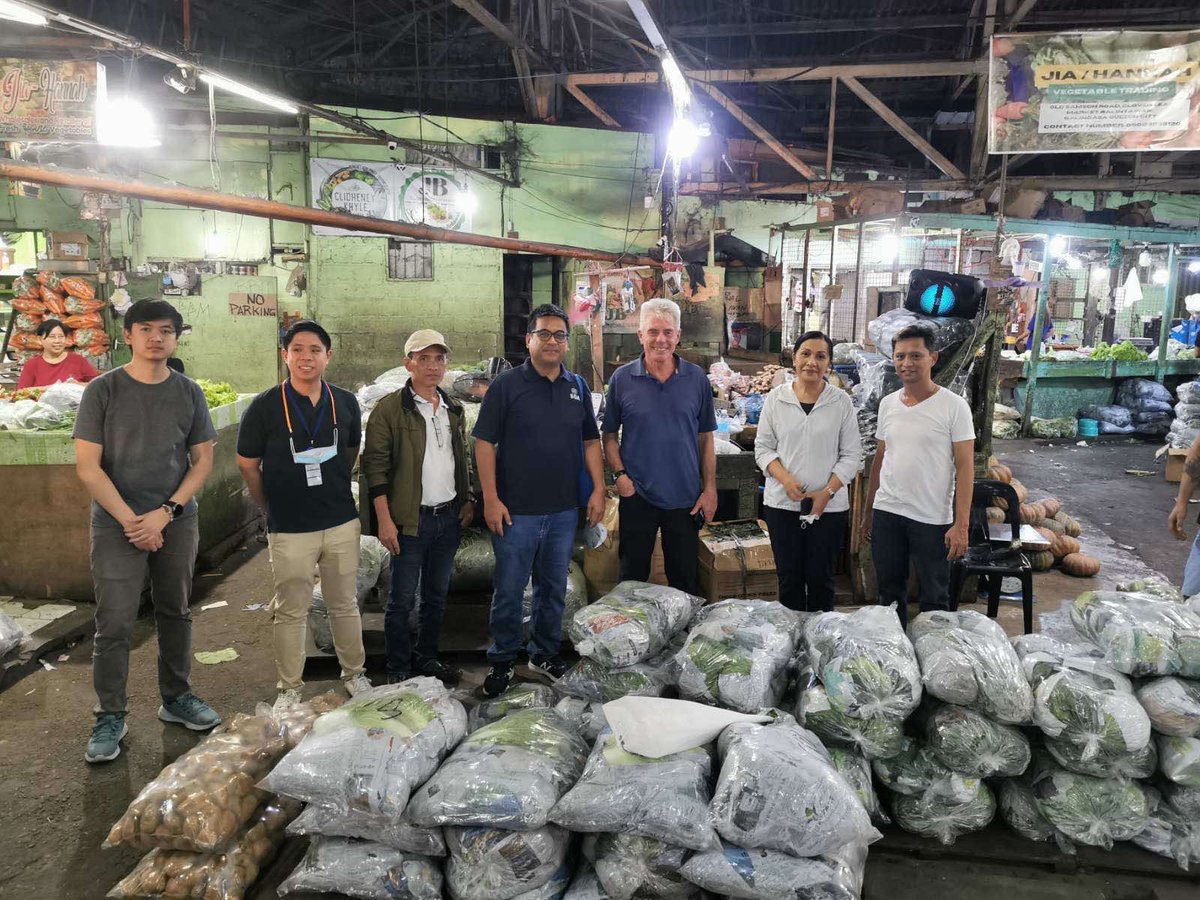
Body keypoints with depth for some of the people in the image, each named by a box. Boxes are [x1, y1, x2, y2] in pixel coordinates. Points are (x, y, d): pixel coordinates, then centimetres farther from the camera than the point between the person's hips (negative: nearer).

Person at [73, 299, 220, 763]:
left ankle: (176, 698, 27)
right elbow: (88, 466, -6)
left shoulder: (188, 392, 4)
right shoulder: (103, 390, -4)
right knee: (114, 624, -2)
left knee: (175, 613, 12)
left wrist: (166, 512, -8)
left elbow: (203, 460, 4)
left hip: (177, 522, 3)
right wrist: (130, 520, -13)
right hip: (116, 525, -3)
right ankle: (110, 716, 10)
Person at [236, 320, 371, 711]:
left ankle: (354, 673, 32)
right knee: (291, 611, 7)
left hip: (341, 523, 3)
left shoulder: (345, 403, 2)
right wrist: (272, 506, 7)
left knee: (344, 604, 14)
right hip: (289, 529, -3)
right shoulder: (265, 406, -8)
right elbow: (247, 464, 1)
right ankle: (289, 688, 23)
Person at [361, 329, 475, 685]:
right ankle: (398, 669, 17)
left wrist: (467, 501, 10)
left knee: (437, 595, 16)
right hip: (410, 521, -6)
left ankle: (426, 657, 31)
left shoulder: (454, 409, 12)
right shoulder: (389, 409, -8)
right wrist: (385, 520, -15)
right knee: (402, 600, 3)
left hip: (449, 518, 6)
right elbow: (375, 466, -11)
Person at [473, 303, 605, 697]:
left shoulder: (577, 387, 9)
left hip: (563, 509, 4)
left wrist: (598, 490, 5)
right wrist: (491, 498, -13)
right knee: (509, 590, 4)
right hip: (516, 510, -4)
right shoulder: (507, 384, -5)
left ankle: (545, 653, 31)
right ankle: (501, 661, 19)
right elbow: (484, 442, -7)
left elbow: (590, 441, 14)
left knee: (553, 588, 15)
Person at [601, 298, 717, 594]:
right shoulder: (622, 379, -1)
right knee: (633, 580, 10)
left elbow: (706, 437, 5)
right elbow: (609, 435, 4)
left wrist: (710, 488, 1)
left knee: (684, 581, 12)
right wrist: (620, 474, -10)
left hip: (686, 498, 1)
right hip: (637, 495, -1)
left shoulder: (697, 379, 1)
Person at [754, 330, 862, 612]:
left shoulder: (841, 402, 0)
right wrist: (785, 479, -13)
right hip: (782, 503, 1)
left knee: (820, 577, 7)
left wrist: (828, 491, -10)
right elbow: (763, 447, 3)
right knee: (789, 576, 9)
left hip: (829, 505, -1)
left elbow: (852, 454, 1)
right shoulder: (775, 398, 2)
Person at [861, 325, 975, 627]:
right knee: (890, 593, 15)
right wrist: (868, 511, 15)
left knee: (934, 598, 6)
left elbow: (965, 467, -9)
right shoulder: (887, 403, 7)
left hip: (932, 519, -5)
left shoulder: (953, 406, -8)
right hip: (886, 512, 5)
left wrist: (961, 524, -15)